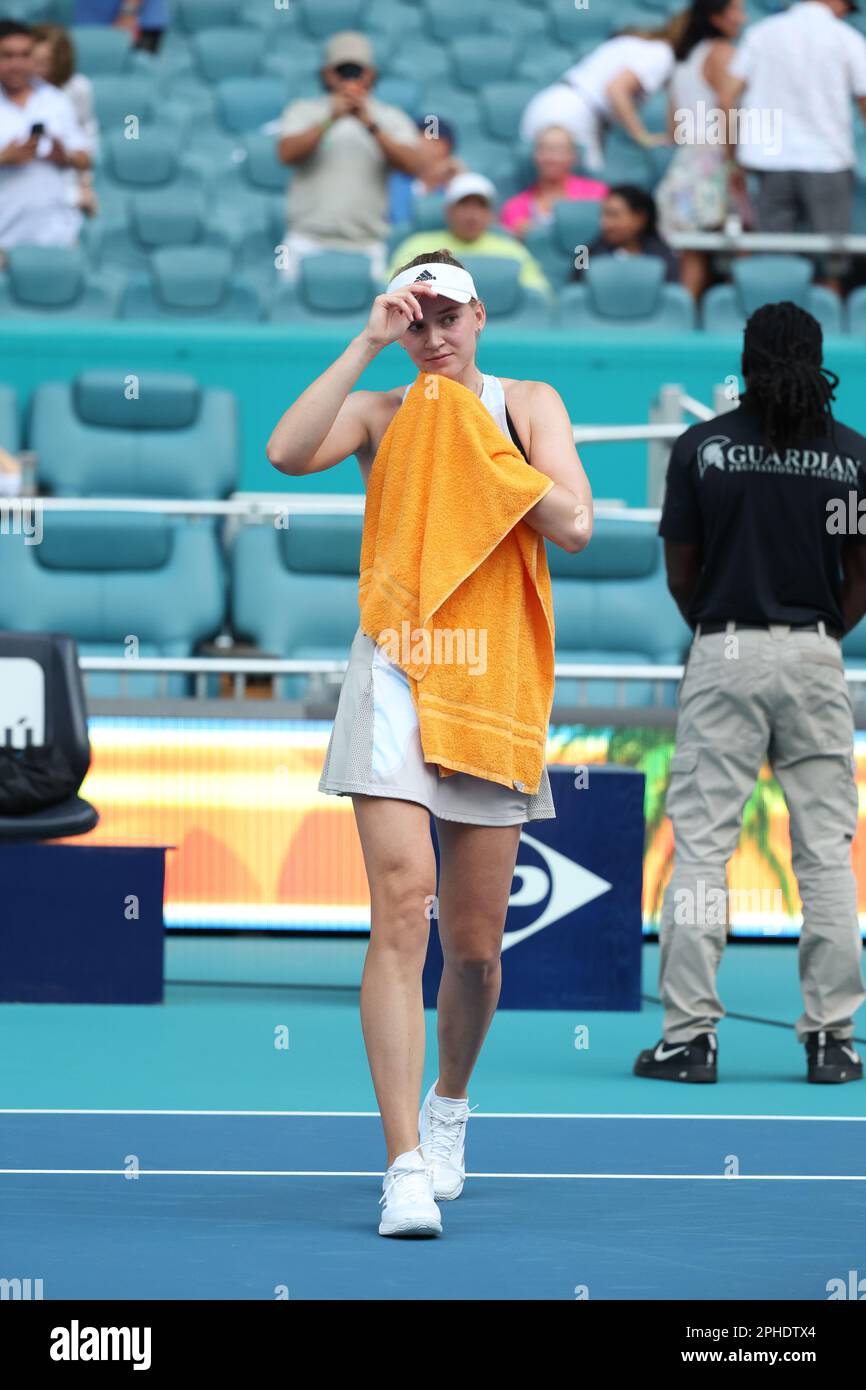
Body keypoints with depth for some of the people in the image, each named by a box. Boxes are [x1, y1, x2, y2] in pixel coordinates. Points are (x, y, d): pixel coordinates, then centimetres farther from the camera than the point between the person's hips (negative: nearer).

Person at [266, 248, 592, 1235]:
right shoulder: (379, 413, 6)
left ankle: (449, 1099, 36)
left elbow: (573, 526, -5)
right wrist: (367, 345, -14)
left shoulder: (527, 405, 9)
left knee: (474, 944, 6)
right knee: (401, 909, -17)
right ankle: (406, 1165, -20)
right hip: (396, 669, -2)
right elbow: (287, 453, -15)